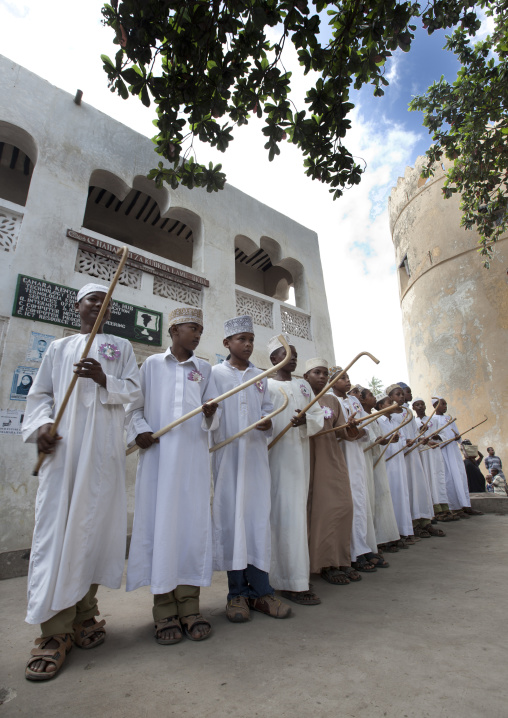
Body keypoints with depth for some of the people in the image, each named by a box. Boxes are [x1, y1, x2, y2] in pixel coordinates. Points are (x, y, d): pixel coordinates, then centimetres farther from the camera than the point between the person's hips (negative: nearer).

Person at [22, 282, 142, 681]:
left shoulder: (121, 347, 17)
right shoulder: (59, 347, 19)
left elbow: (134, 391, 5)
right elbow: (40, 394, 14)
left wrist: (105, 380, -13)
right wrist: (40, 425, -5)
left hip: (104, 449, 0)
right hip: (62, 445, 0)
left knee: (95, 524, 2)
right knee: (57, 526, -5)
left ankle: (84, 613, 17)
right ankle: (56, 629, 2)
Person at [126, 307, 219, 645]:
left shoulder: (204, 369, 13)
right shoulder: (152, 364, 9)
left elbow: (212, 420, 9)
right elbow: (135, 406, 8)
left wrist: (210, 414, -13)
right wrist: (140, 431, -9)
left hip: (194, 456, 2)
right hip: (158, 455, -1)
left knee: (193, 522, 1)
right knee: (159, 522, 0)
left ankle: (189, 604, 14)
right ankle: (165, 609, 13)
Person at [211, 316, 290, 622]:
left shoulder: (261, 376, 14)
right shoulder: (214, 374, 4)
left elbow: (269, 410, 14)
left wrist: (268, 423, -6)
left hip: (257, 454, 3)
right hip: (227, 455, -2)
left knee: (259, 517, 2)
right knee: (230, 517, 1)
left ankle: (260, 590, 14)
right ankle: (237, 592, 14)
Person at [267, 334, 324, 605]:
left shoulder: (303, 385, 16)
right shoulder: (264, 385, -2)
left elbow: (319, 415, 9)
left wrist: (306, 420, -12)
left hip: (299, 456, 6)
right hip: (276, 455, -6)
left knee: (297, 510, 10)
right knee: (284, 514, -5)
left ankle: (292, 574, 23)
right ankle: (293, 582, 4)